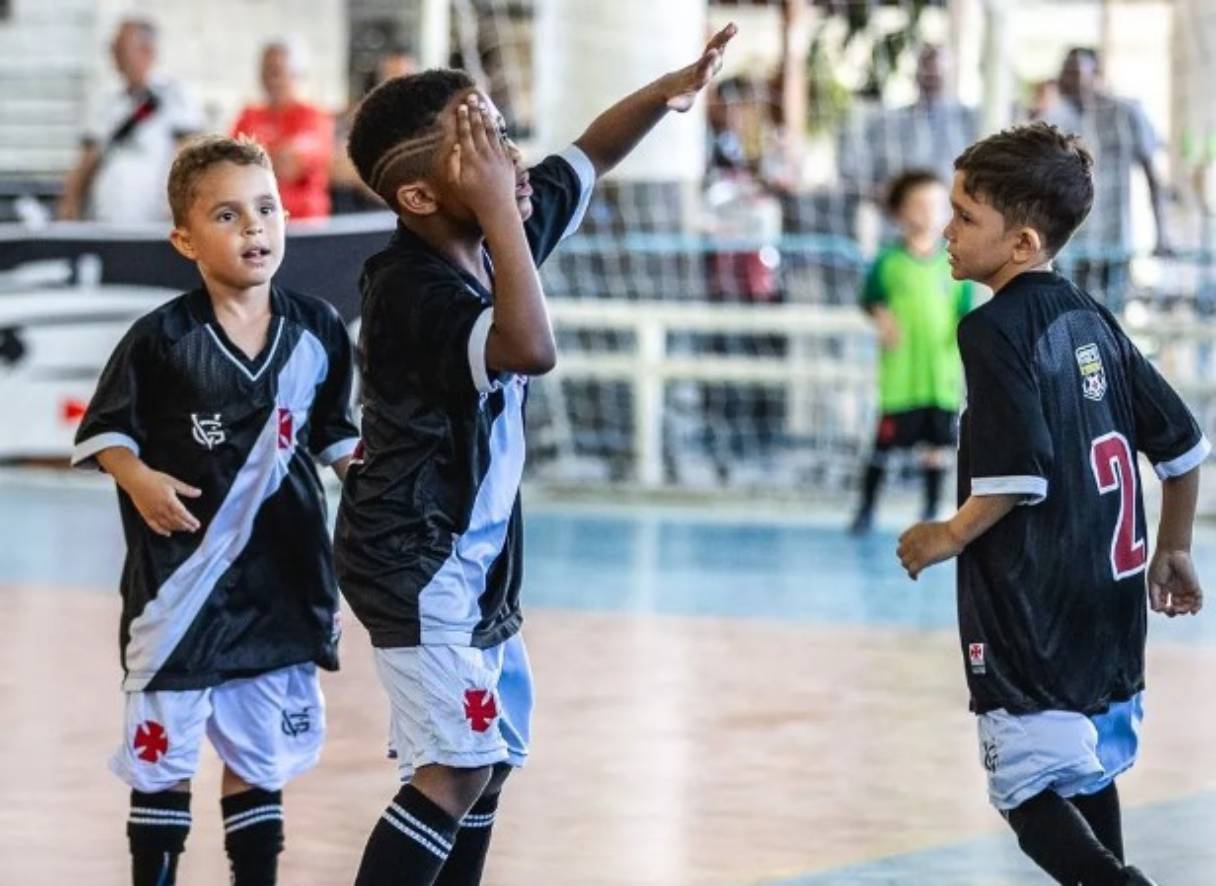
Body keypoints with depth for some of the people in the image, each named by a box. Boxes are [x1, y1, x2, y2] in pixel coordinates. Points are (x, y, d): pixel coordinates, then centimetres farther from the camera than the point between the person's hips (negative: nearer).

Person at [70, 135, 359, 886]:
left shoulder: (318, 331, -1)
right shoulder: (161, 339, -12)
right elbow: (104, 430, -4)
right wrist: (139, 481, -22)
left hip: (282, 571, 4)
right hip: (183, 573, -4)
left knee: (261, 753, 14)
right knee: (164, 751, 5)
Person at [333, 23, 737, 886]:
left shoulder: (499, 235, -3)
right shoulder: (414, 291, -29)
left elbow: (591, 154, 12)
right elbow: (532, 349, -45)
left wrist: (667, 90, -5)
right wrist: (499, 213, -40)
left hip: (480, 553, 10)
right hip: (416, 558, -10)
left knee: (493, 755, 17)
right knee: (456, 768, -17)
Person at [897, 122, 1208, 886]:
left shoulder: (994, 330, -14)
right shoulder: (1091, 319, 8)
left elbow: (1017, 476, -23)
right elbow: (1184, 445, 12)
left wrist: (948, 538, -8)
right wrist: (1174, 550, 24)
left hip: (1032, 614, -8)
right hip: (1108, 601, 8)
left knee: (1033, 798, -7)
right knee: (1090, 776, 21)